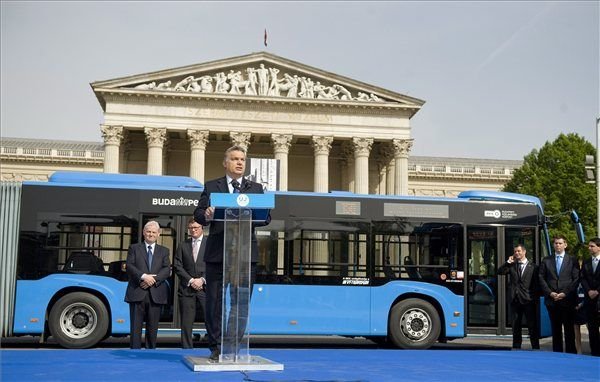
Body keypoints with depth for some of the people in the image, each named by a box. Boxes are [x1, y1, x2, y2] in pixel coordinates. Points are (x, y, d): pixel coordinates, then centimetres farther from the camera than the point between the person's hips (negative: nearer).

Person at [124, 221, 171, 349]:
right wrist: (143, 276, -17)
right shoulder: (134, 248, 11)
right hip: (137, 293, -1)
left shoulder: (164, 251, 15)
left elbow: (167, 270, 3)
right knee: (136, 327, -1)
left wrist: (154, 279, -13)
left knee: (152, 328, 5)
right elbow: (129, 266, -3)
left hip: (155, 294, 2)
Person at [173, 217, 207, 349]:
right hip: (187, 289, 2)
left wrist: (202, 280, -10)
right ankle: (187, 349, 11)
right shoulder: (183, 246, 14)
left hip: (206, 288, -2)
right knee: (186, 324, 4)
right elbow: (177, 266, 6)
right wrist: (190, 280, -6)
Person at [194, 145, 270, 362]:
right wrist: (206, 216, -17)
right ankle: (215, 347, 10)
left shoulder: (256, 188, 15)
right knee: (214, 301, 2)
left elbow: (266, 217, 6)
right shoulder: (211, 187, 12)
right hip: (217, 252, -1)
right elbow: (198, 214, 6)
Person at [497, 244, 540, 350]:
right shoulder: (512, 266, 11)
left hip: (528, 301, -3)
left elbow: (536, 284, 0)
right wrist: (508, 262, -6)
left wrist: (535, 299, -6)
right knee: (516, 327, 10)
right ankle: (516, 348, 17)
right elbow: (500, 272, 0)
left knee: (532, 326, -1)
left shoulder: (532, 267, 2)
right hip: (516, 300, 3)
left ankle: (535, 348, 5)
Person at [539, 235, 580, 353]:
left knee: (569, 329, 0)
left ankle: (571, 352, 5)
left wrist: (565, 293, -10)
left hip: (567, 299, -2)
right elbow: (541, 278, 6)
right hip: (552, 300, 2)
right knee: (555, 329, 6)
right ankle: (557, 352, 11)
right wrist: (550, 293, -6)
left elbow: (576, 279, -1)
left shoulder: (572, 261, 5)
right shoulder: (546, 261, 10)